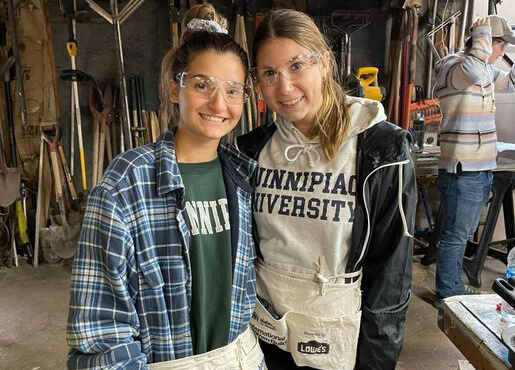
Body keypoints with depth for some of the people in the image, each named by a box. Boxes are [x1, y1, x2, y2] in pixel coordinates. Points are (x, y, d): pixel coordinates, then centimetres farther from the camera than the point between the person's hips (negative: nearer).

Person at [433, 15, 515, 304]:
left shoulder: (485, 69, 16)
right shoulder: (453, 66, -12)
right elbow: (473, 73, -36)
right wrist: (483, 33, -20)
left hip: (481, 169, 10)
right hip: (463, 171, -10)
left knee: (464, 234, 18)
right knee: (455, 236, 0)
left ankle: (454, 287, 32)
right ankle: (446, 294, 14)